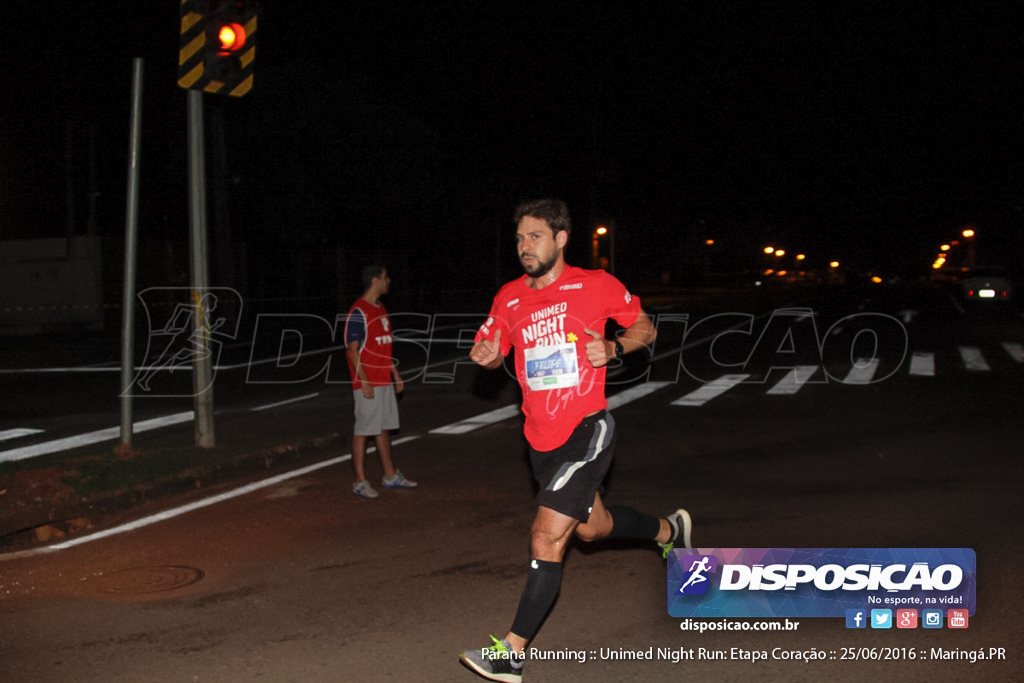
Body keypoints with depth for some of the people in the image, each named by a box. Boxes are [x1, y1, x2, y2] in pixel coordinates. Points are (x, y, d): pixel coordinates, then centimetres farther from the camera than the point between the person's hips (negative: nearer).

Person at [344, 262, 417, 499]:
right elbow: (353, 350, -16)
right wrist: (364, 382, -20)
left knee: (383, 428, 14)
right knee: (362, 431, -3)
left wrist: (395, 374, 18)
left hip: (385, 381, 9)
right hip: (368, 385, -9)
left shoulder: (381, 309, 15)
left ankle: (390, 476, 22)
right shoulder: (358, 312, -13)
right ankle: (360, 482, 3)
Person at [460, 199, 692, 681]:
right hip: (541, 439, 6)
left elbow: (645, 328, 5)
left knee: (547, 536, -15)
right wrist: (486, 354, -7)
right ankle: (668, 529, 53)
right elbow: (493, 349, 17)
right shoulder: (509, 297, 4)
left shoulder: (596, 285, -7)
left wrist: (614, 348, -15)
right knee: (590, 527, 23)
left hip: (587, 430, -6)